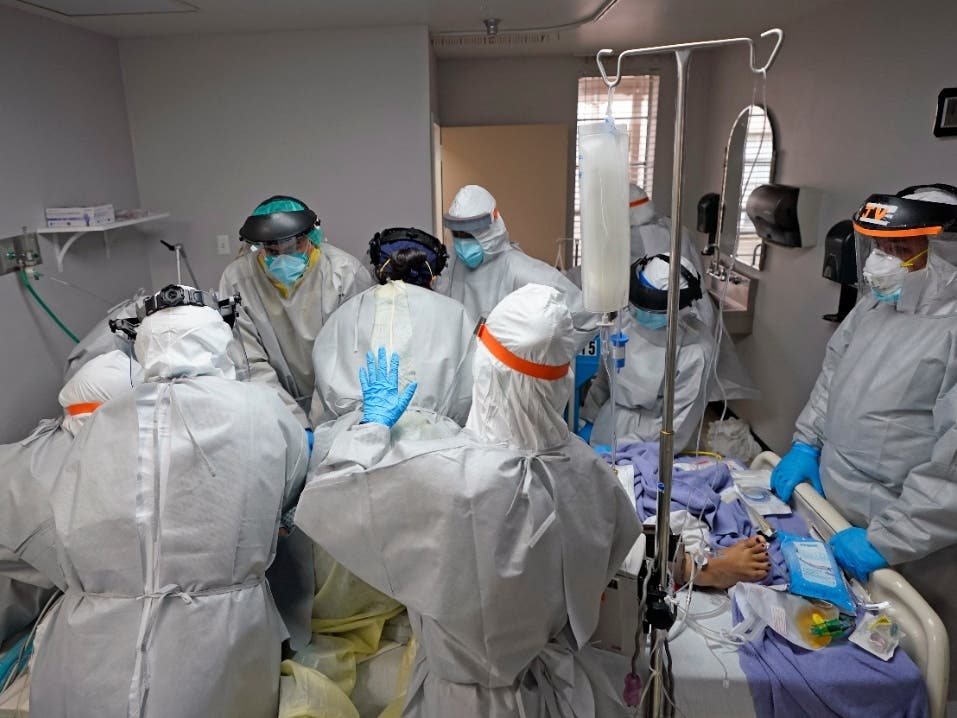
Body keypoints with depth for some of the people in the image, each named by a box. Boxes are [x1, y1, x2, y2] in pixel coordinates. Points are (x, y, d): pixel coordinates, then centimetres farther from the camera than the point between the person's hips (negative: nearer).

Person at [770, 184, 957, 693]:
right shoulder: (878, 303, 2)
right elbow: (832, 371, 15)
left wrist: (887, 540, -24)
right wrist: (806, 443, 8)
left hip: (907, 543, -7)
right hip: (830, 501, 7)